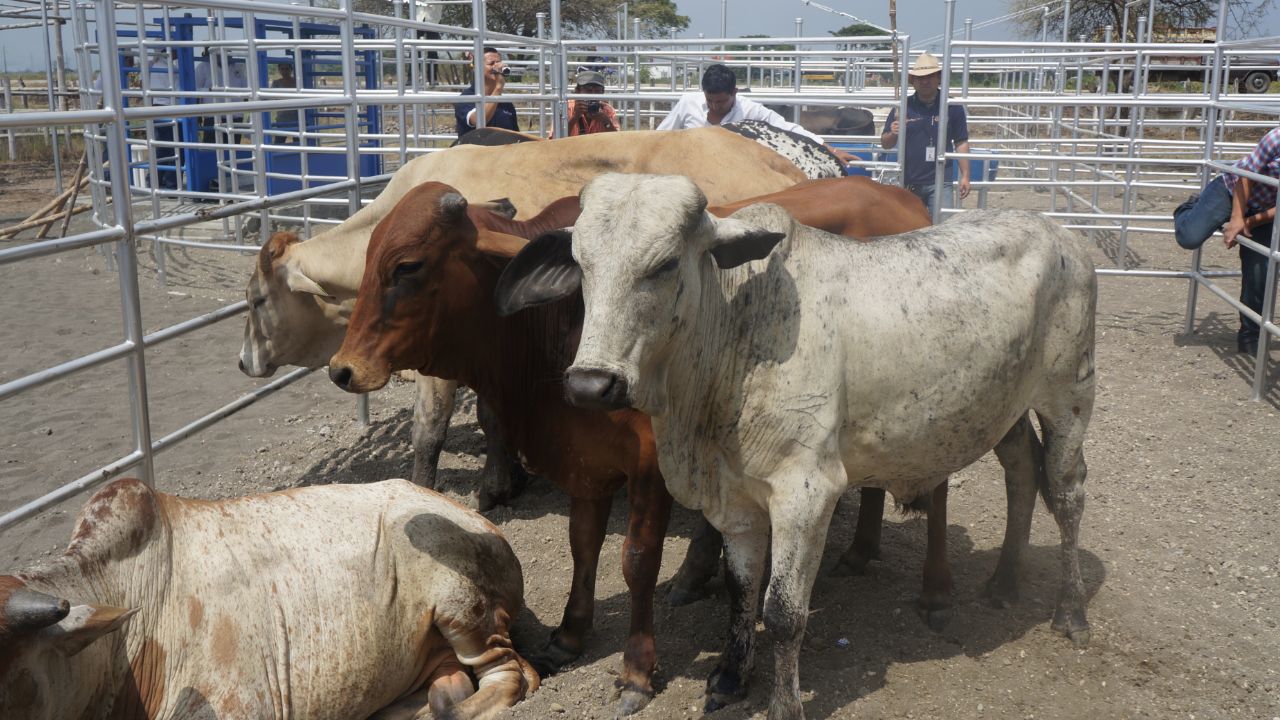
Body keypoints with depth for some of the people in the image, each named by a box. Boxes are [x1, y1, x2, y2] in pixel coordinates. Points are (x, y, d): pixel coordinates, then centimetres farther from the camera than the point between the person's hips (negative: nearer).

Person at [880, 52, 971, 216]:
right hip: (909, 182, 2)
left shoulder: (952, 108, 1)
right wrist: (893, 134, -17)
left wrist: (965, 176, 0)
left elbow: (961, 143, 5)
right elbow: (885, 144, 5)